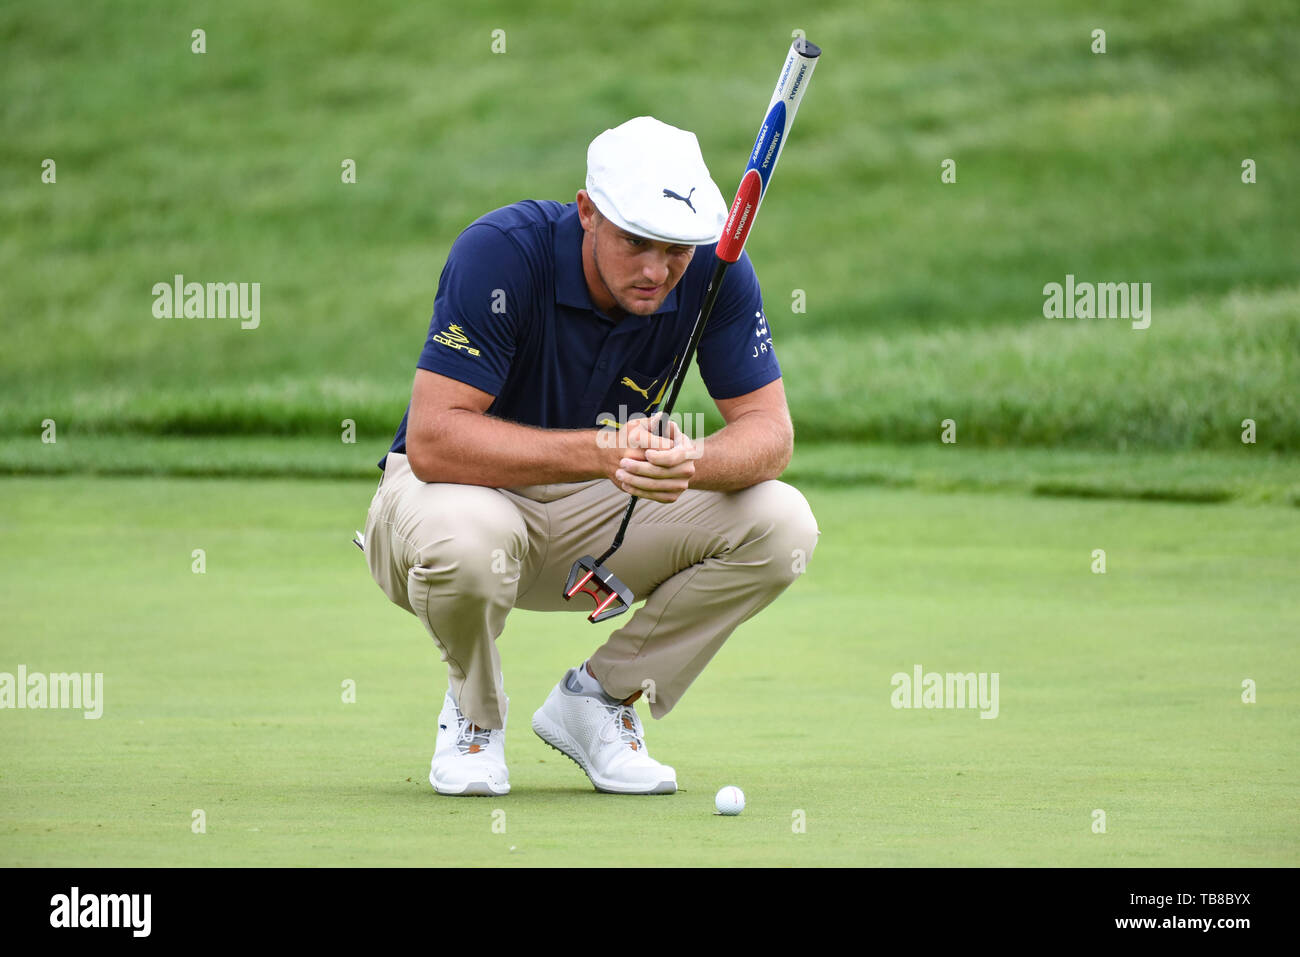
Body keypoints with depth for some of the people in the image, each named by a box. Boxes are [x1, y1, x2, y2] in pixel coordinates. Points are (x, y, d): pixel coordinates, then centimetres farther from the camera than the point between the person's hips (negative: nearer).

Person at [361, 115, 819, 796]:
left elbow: (769, 431, -14)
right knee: (465, 539, -41)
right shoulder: (499, 253, -28)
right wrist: (602, 452, -44)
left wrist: (693, 461, -38)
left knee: (782, 524, -18)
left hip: (605, 512, 4)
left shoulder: (714, 271, -15)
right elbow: (433, 440, -34)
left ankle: (599, 697, 1)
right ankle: (475, 710, -5)